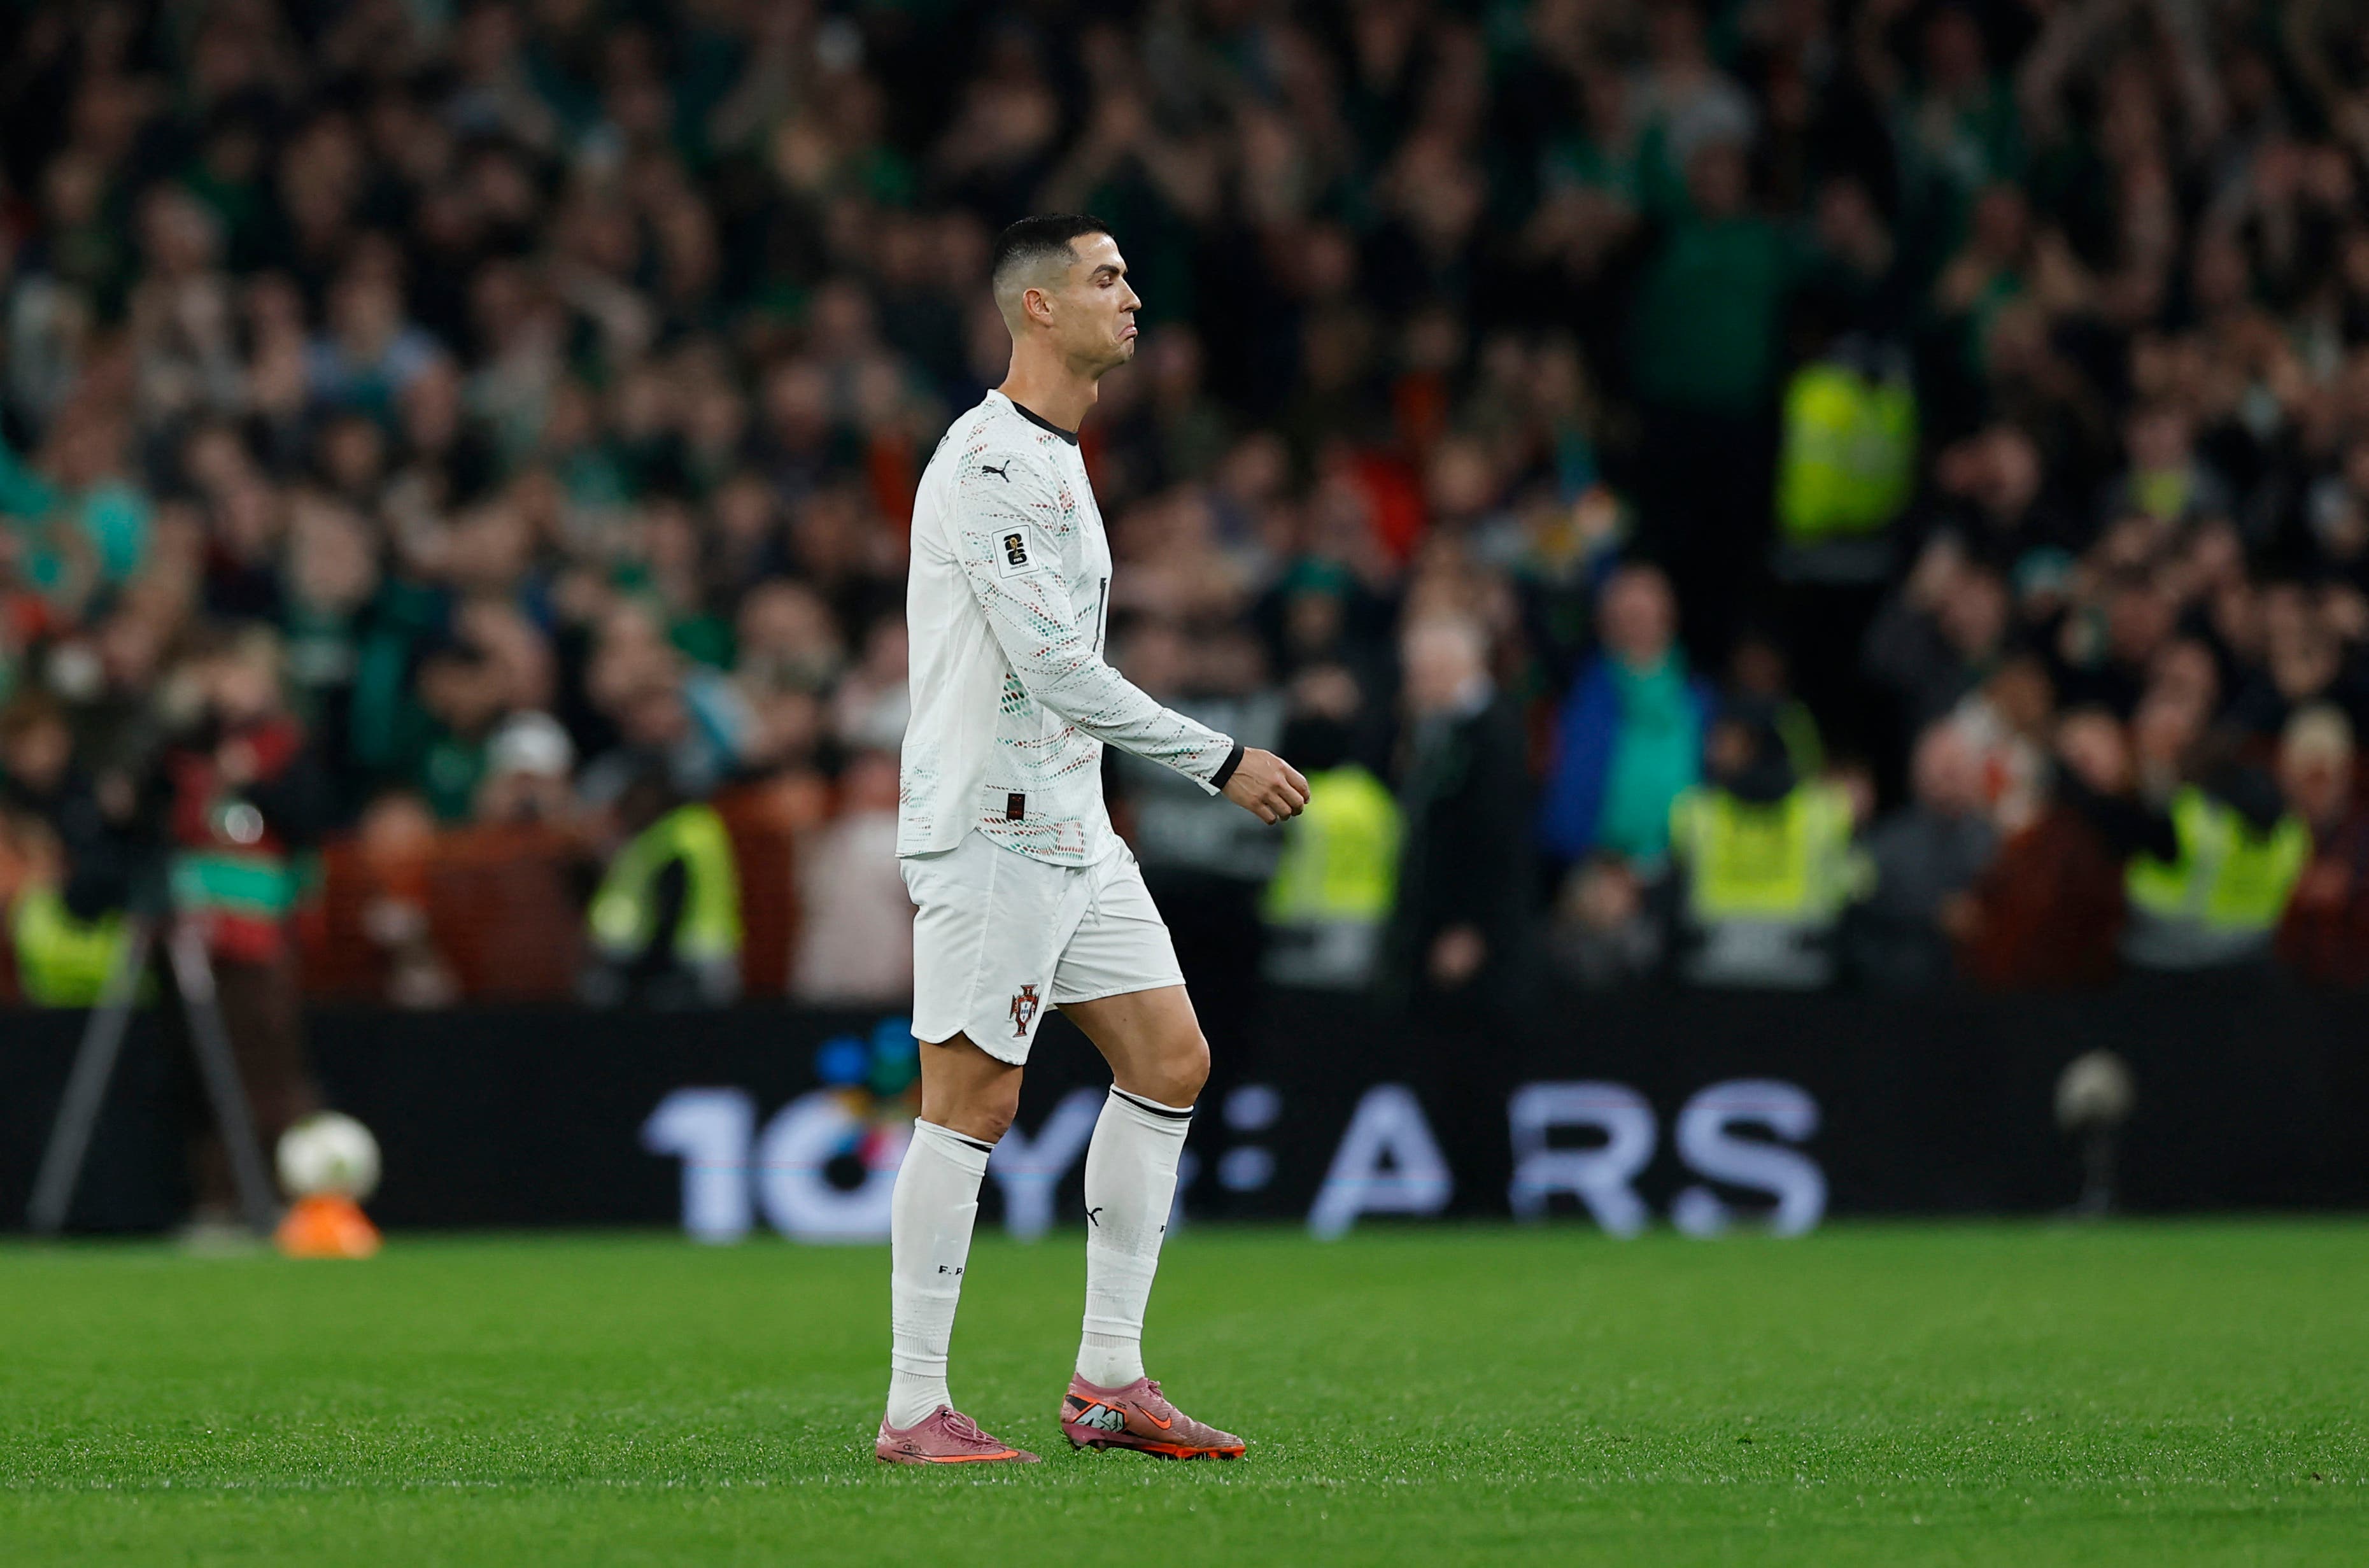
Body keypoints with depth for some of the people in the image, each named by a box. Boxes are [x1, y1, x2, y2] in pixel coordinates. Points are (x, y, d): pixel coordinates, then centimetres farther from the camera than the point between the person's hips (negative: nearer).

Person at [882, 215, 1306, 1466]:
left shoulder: (1055, 457, 17)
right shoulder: (986, 462, -16)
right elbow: (1057, 668, -21)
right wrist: (1220, 761, -17)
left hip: (1071, 826, 10)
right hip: (987, 831, -10)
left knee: (1170, 1058, 7)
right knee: (972, 1102, -8)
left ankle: (1107, 1381, 10)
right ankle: (914, 1407, -2)